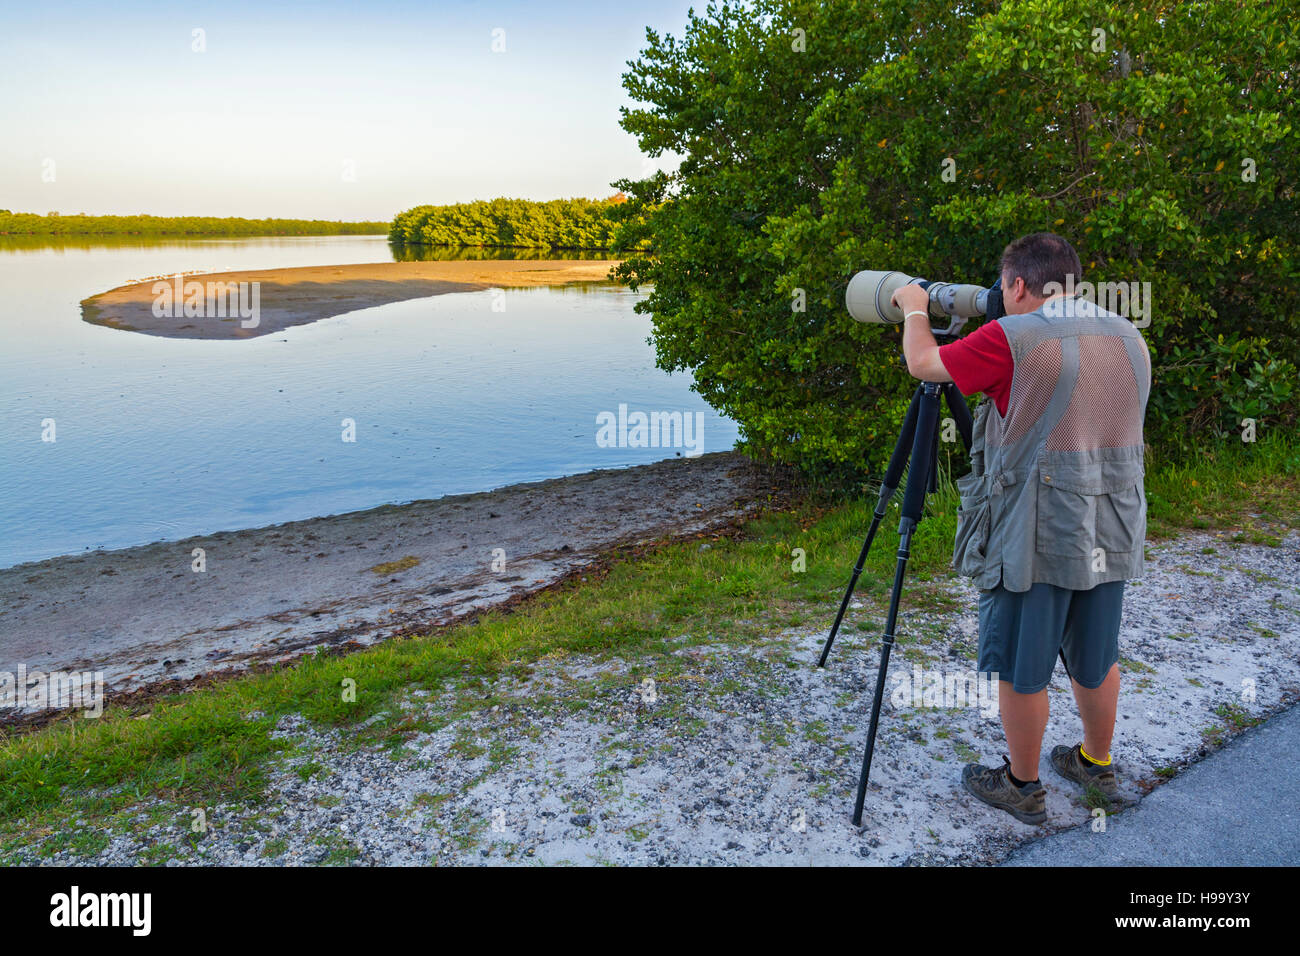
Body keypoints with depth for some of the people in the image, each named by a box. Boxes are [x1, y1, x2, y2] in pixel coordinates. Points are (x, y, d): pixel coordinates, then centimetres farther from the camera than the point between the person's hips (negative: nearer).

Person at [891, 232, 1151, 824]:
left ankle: (1022, 787, 22)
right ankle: (1096, 765, 40)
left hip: (1033, 537, -7)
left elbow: (924, 363, -4)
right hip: (1110, 534, 7)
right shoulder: (1129, 338, 7)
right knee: (1096, 659, 22)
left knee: (1020, 669, 8)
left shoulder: (1012, 338, -15)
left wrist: (914, 309, 16)